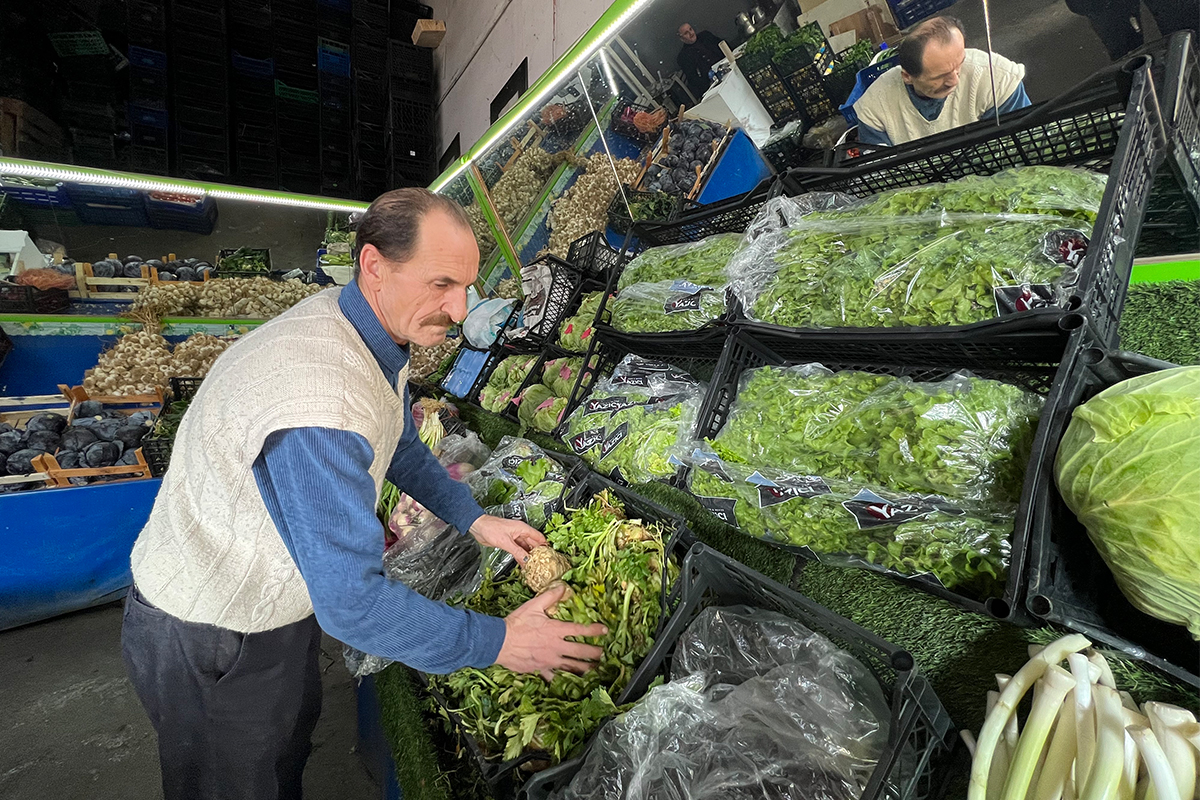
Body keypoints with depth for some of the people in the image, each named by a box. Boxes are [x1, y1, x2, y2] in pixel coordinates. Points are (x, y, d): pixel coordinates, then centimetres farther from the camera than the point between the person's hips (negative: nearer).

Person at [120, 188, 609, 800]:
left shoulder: (381, 329, -8)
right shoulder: (321, 403, -40)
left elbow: (401, 445, 8)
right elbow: (352, 602, -35)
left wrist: (475, 520, 3)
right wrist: (499, 643, -26)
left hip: (280, 598, 8)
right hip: (209, 643, -8)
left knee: (292, 737, 30)